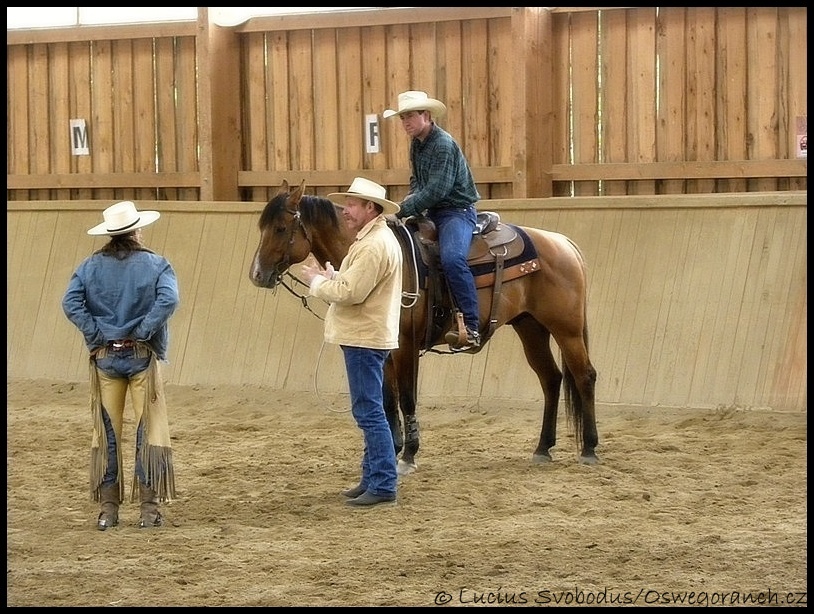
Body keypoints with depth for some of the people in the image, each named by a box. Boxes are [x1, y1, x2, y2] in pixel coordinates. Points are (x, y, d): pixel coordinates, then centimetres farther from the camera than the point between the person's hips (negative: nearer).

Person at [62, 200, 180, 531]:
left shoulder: (91, 266, 4)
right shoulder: (155, 265, -3)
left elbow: (70, 303, -9)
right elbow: (168, 299, -20)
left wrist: (96, 333, -6)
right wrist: (143, 330, -13)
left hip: (105, 357, 2)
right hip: (142, 356, -2)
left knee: (106, 433, 9)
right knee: (149, 430, 4)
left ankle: (108, 508, 10)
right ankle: (149, 508, 2)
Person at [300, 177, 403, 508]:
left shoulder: (375, 245, -19)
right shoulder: (375, 239, 16)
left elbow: (350, 292, -24)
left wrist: (317, 282, -10)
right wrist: (331, 275, 7)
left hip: (365, 338, -11)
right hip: (364, 335, 11)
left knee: (369, 411, -8)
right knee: (369, 411, 16)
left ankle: (383, 484, -6)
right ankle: (373, 478, 22)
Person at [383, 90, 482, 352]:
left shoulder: (443, 144, -16)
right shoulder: (417, 145, 12)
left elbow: (437, 190, -23)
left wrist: (404, 210, -21)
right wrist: (412, 197, 3)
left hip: (458, 210, -10)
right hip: (432, 213, 10)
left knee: (452, 258, -32)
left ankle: (471, 327, -35)